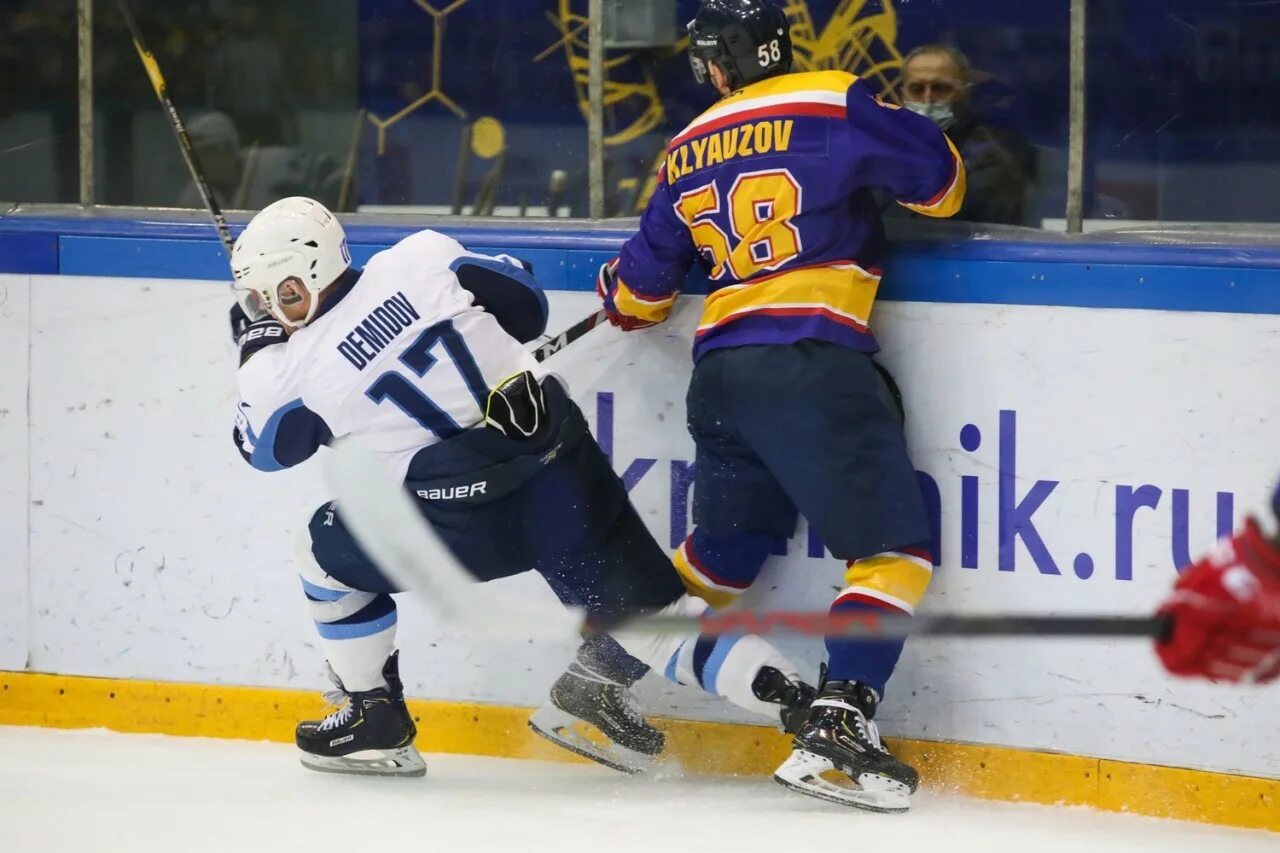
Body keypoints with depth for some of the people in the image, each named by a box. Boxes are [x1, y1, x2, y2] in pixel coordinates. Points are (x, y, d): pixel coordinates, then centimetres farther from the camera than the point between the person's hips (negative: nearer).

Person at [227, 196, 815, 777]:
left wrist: (258, 349, 32)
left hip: (465, 519, -3)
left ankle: (375, 722, 31)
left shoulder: (299, 370, -3)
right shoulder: (420, 258, 0)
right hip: (562, 471, 3)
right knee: (652, 618, 12)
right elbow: (525, 306, 12)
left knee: (328, 554, 23)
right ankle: (797, 701, -1)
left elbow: (264, 446, 19)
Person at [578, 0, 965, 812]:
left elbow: (642, 291, 23)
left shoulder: (687, 153, 15)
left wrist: (618, 296, 47)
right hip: (812, 363, -7)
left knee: (723, 550, 24)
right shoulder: (832, 105, -3)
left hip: (722, 372, 7)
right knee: (895, 547, -5)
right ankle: (836, 730, -18)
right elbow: (939, 179, -2)